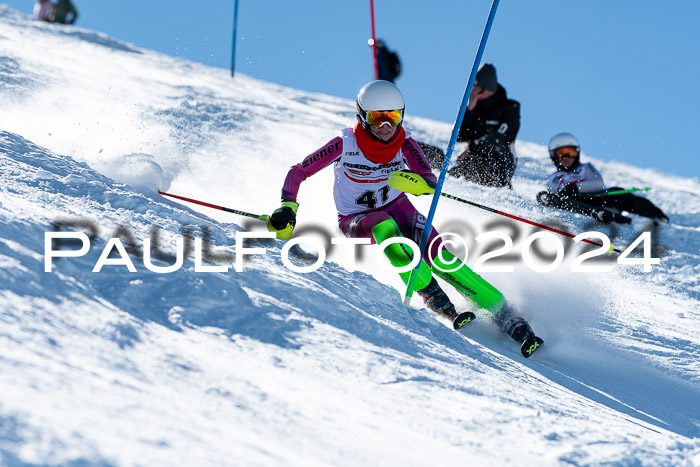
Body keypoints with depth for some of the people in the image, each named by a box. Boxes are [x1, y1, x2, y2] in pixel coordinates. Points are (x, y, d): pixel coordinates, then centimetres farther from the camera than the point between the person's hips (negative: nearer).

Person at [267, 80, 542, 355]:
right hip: (356, 221, -1)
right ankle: (436, 301, -32)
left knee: (439, 257, -22)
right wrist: (288, 207, -27)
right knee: (384, 227, -38)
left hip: (397, 208, 1)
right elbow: (297, 173, -12)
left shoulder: (404, 143, -15)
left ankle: (507, 318, -19)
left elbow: (431, 181, -28)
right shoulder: (345, 144, -20)